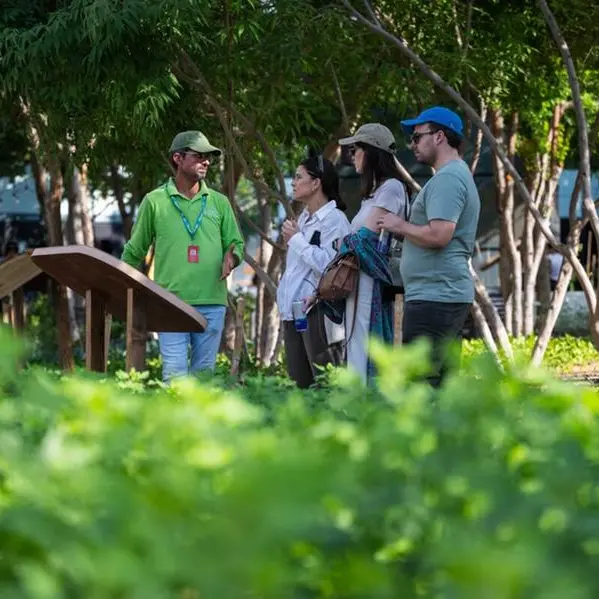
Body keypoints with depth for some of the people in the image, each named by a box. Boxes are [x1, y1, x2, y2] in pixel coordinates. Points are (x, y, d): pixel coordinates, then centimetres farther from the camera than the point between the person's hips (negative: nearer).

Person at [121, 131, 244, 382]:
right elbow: (134, 252, 11)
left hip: (211, 303, 3)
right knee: (174, 374, -10)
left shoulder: (219, 202, 12)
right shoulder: (155, 201, 5)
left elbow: (236, 244, 15)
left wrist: (231, 257, -8)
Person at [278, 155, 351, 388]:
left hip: (318, 311, -9)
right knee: (299, 384, 9)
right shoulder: (303, 218, 18)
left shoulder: (334, 219, -8)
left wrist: (296, 239, -12)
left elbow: (326, 264, -21)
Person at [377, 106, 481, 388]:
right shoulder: (458, 175, 22)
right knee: (442, 386, 10)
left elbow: (439, 235, -24)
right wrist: (406, 230, 18)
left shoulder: (447, 179, -12)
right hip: (449, 294, 11)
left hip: (434, 297, -11)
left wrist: (400, 226, -8)